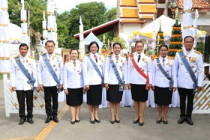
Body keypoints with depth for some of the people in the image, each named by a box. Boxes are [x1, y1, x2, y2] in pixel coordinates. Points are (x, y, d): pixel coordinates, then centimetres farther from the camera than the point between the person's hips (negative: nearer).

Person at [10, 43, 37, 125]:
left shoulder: (31, 60, 5)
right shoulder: (14, 60, 5)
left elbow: (34, 73, 5)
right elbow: (12, 73, 4)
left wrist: (35, 84, 1)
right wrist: (13, 84, -1)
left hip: (29, 85, 0)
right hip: (19, 86, 0)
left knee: (29, 103, 7)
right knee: (21, 103, 6)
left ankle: (30, 117, 21)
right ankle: (22, 117, 20)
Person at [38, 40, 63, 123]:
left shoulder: (58, 57, 3)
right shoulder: (42, 58, 5)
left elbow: (61, 71, 3)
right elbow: (39, 71, 5)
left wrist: (61, 82, -2)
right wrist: (40, 83, 0)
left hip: (55, 83, 0)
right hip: (46, 84, 0)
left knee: (55, 100, 8)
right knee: (47, 100, 6)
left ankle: (55, 115, 22)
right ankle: (49, 115, 20)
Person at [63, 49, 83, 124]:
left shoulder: (81, 64, 3)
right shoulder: (67, 65, 2)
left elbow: (83, 75, 5)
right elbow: (65, 77, 3)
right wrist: (65, 87, -2)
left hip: (79, 87, 1)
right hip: (70, 87, -1)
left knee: (78, 103, 9)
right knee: (72, 103, 4)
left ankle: (77, 116, 22)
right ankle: (73, 118, 13)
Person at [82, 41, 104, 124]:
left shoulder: (101, 57, 10)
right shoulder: (86, 58, 1)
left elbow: (104, 69, 8)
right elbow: (84, 71, -3)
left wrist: (104, 81, 1)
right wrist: (86, 83, -9)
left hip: (99, 82, 3)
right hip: (91, 82, -3)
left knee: (98, 99, 10)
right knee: (91, 100, 5)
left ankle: (96, 116, 23)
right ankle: (92, 116, 18)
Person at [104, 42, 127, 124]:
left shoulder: (123, 59, 8)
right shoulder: (109, 58, 3)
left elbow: (125, 71, 8)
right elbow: (106, 70, 1)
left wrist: (125, 82, 3)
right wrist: (106, 82, -5)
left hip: (120, 82, 1)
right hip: (111, 82, -1)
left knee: (118, 100, 9)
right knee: (111, 100, 5)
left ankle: (117, 116, 22)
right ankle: (112, 116, 17)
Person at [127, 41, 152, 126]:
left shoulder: (147, 58, 2)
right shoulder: (131, 58, 4)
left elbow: (149, 71, 3)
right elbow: (129, 70, 5)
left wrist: (150, 82, -1)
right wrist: (128, 81, 2)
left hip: (143, 82, -1)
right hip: (134, 82, 2)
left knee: (142, 100, 4)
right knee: (135, 100, 10)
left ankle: (141, 118, 16)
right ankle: (137, 116, 25)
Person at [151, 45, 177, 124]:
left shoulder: (171, 61, 3)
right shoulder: (155, 61, 3)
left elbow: (174, 74, 3)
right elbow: (153, 73, 3)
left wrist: (174, 85, 0)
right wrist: (152, 84, 0)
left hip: (168, 85, 0)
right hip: (158, 85, 0)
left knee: (166, 102, 9)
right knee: (159, 102, 9)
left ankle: (165, 117, 25)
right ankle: (160, 117, 25)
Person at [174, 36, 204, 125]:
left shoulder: (197, 54, -3)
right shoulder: (179, 53, 0)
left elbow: (201, 70, -2)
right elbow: (175, 68, 3)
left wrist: (200, 84, -5)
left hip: (192, 83, 0)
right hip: (181, 83, 1)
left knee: (190, 101, 12)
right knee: (182, 100, 13)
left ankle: (188, 116, 28)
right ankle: (182, 116, 28)